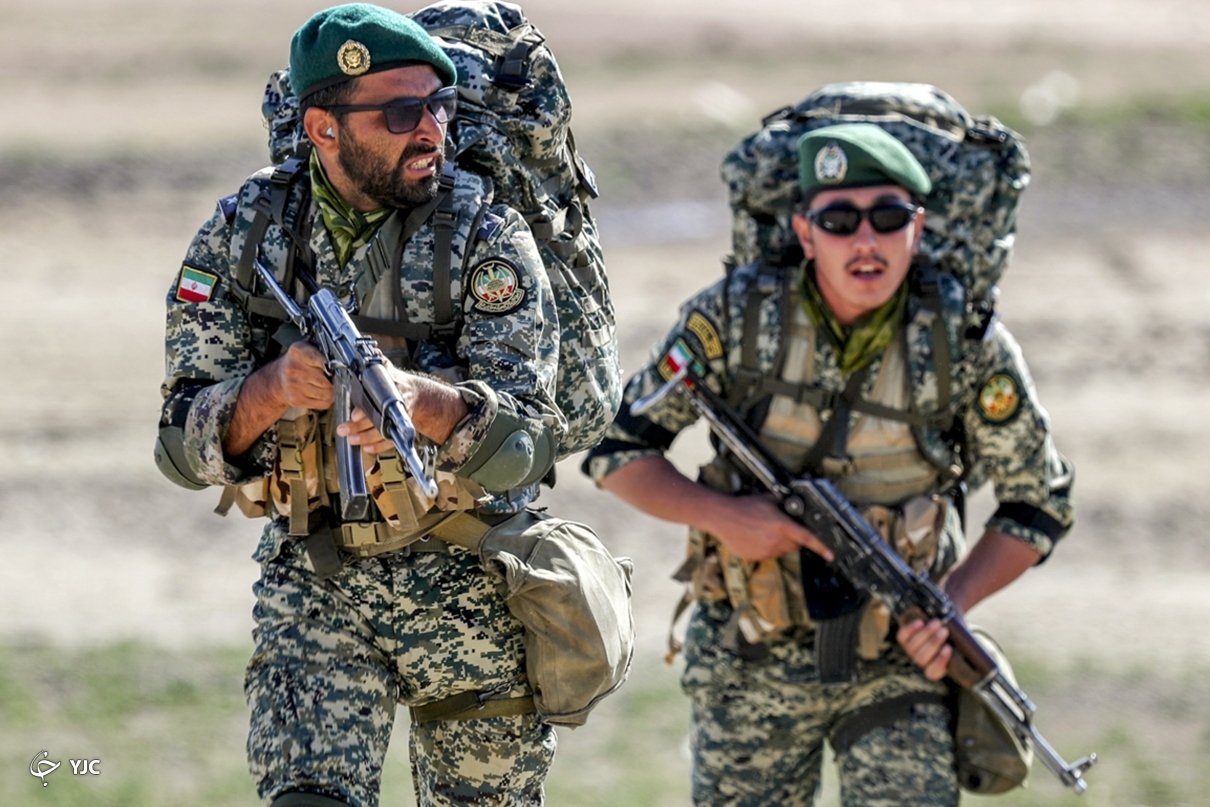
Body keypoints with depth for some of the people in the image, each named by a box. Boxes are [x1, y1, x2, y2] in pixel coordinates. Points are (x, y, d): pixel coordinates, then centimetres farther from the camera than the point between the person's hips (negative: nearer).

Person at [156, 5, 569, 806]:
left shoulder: (486, 235, -10)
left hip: (468, 589, -1)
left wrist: (420, 400, -41)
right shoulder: (245, 233, -3)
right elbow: (185, 445, -5)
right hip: (310, 583, 1)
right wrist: (276, 387, -26)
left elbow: (523, 440, -20)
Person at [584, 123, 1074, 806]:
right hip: (749, 666, 1)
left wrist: (954, 604, -16)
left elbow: (1039, 502, -1)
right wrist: (721, 514, -22)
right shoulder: (736, 318, -12)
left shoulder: (966, 343, -12)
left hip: (900, 662, -1)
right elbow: (617, 448, -5)